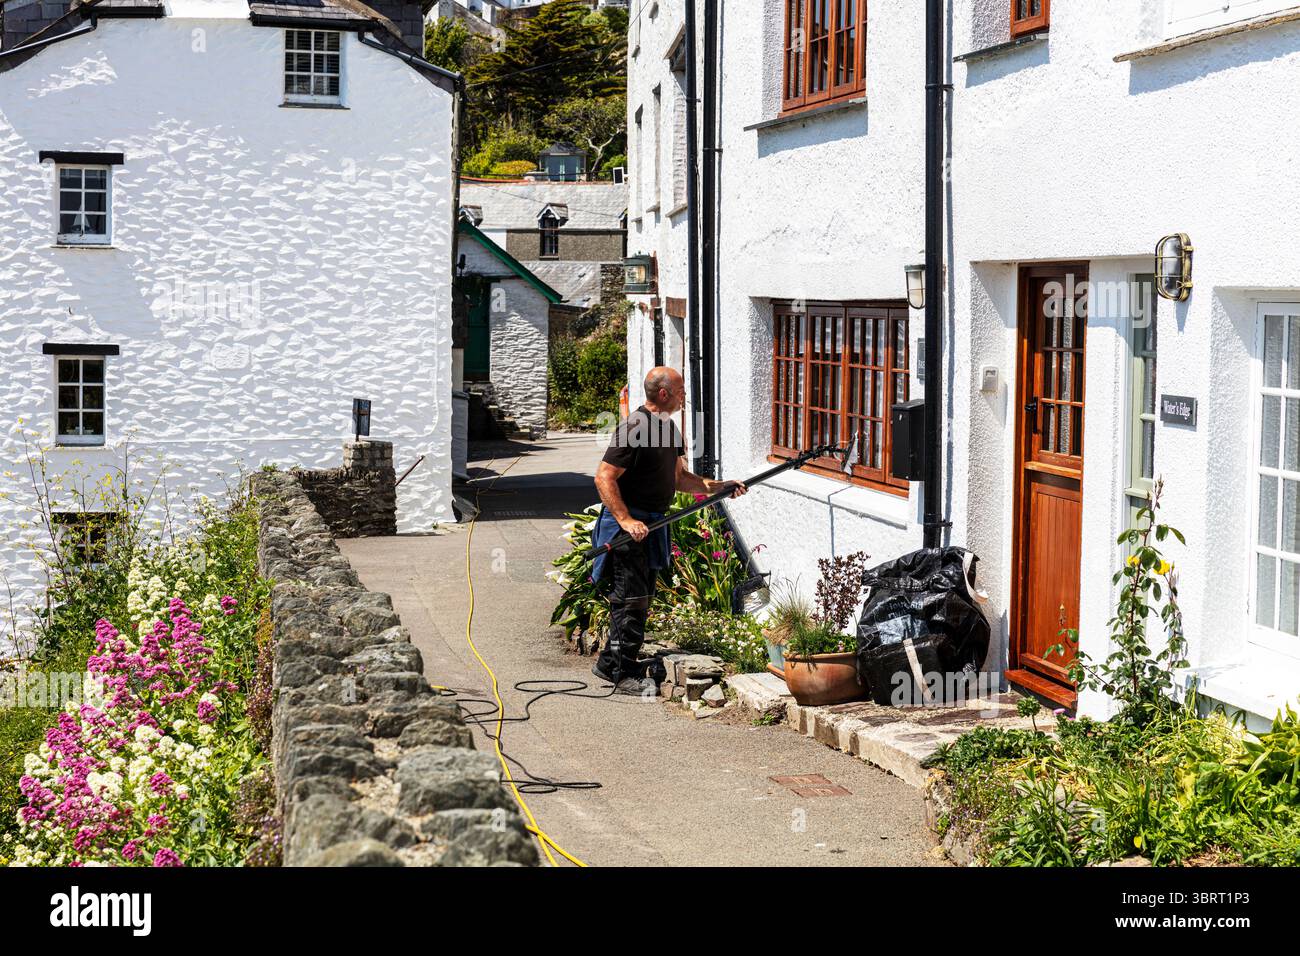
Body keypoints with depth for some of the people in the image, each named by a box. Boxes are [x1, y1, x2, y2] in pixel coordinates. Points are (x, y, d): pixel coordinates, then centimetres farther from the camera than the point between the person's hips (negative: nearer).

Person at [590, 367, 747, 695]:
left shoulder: (669, 427, 12)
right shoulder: (634, 428, -18)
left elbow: (678, 477, 20)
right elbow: (604, 477, -21)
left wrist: (716, 487, 7)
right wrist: (626, 520, -28)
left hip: (652, 523, 10)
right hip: (629, 525, -10)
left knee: (638, 599, 16)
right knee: (632, 600, -5)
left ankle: (610, 663, 26)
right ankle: (626, 675, 3)